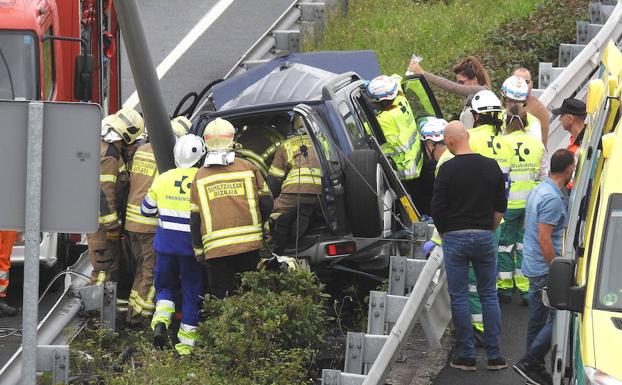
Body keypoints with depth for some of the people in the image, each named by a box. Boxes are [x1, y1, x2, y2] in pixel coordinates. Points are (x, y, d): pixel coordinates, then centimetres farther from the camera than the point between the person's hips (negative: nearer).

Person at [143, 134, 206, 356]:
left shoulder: (163, 179, 0)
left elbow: (147, 210, 11)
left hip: (166, 243, 2)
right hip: (192, 245, -2)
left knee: (165, 285, 20)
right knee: (192, 294, 9)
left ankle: (161, 320, -6)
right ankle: (186, 343, 13)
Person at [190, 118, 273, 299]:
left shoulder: (199, 176, 4)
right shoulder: (248, 168, 0)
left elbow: (194, 219, 7)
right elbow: (267, 204, 5)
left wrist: (198, 250, 15)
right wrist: (258, 224, 24)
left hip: (215, 250, 0)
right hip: (250, 244, 0)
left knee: (221, 301, 3)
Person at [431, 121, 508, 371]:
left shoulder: (448, 169, -11)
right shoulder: (491, 166, 2)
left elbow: (437, 209, -8)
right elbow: (501, 207, 8)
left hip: (455, 238, -3)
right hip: (485, 237, 3)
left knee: (459, 297, 4)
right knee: (489, 295, 10)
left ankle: (466, 356, 5)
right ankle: (495, 356, 8)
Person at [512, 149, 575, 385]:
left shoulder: (538, 191, 12)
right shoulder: (553, 199, -20)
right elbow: (544, 239, -23)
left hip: (533, 266, 10)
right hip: (545, 268, -10)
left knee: (537, 319, 14)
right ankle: (529, 363, -8)